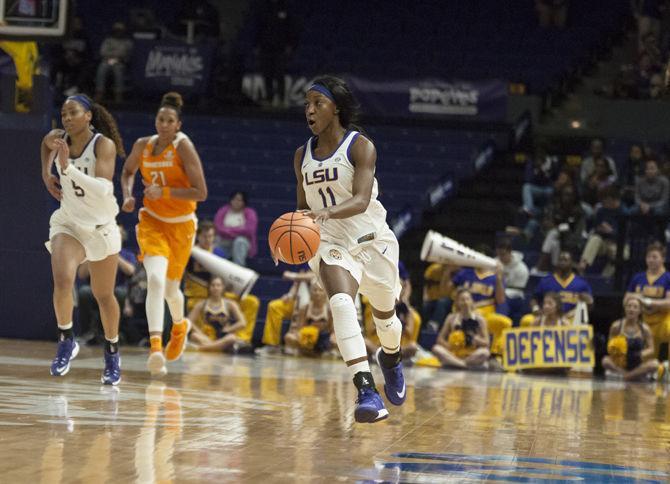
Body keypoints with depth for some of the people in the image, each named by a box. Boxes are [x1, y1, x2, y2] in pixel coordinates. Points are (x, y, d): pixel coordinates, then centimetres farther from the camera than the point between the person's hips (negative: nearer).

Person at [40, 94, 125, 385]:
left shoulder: (104, 145, -19)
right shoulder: (57, 139, -6)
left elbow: (103, 189, -32)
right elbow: (45, 144, 21)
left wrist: (68, 167, -39)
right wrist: (46, 174, 9)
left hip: (102, 227, -2)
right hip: (68, 224, 2)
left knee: (103, 295, 11)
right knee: (62, 280, -25)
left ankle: (112, 353, 32)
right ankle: (66, 341, -7)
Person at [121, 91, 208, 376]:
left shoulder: (183, 146, -16)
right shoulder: (142, 146, -3)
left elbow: (201, 193, -19)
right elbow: (128, 171, 20)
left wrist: (164, 192, -26)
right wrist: (128, 196, 0)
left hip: (181, 225, -2)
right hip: (152, 221, 2)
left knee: (170, 289, 12)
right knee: (155, 279, -23)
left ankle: (179, 326, 47)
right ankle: (155, 347, -31)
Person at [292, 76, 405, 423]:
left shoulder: (360, 146, -12)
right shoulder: (303, 155, 5)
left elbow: (361, 200, -26)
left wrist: (327, 212, -44)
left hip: (372, 239, -2)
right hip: (331, 243, 2)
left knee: (385, 315, 17)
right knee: (341, 303, -28)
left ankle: (390, 357, 55)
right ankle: (366, 391, -37)